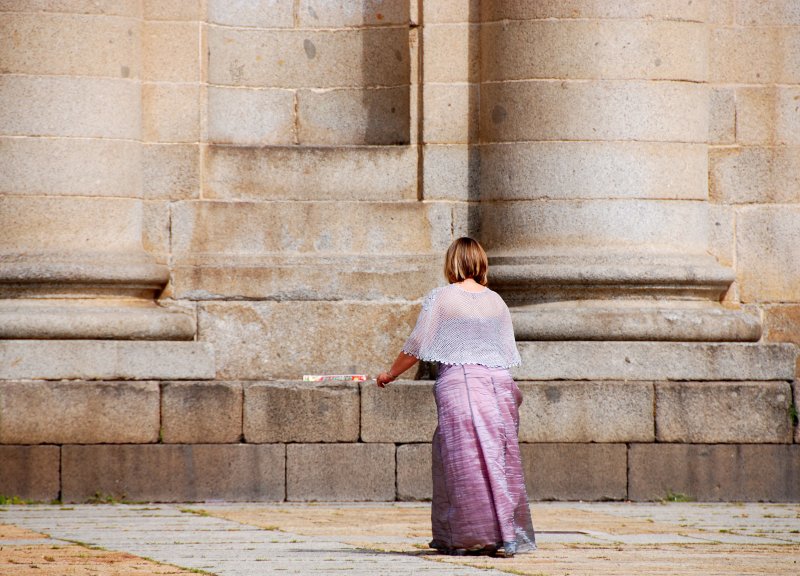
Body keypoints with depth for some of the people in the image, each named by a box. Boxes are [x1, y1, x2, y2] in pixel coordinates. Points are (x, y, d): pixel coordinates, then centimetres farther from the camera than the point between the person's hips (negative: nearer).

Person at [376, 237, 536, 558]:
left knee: (464, 462, -2)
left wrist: (390, 374, 19)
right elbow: (509, 352, 16)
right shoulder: (496, 302, 13)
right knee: (499, 459, 6)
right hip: (499, 383, 4)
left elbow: (416, 347, 4)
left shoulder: (440, 299, 2)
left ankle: (473, 538, -5)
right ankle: (510, 536, 2)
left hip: (458, 382, -4)